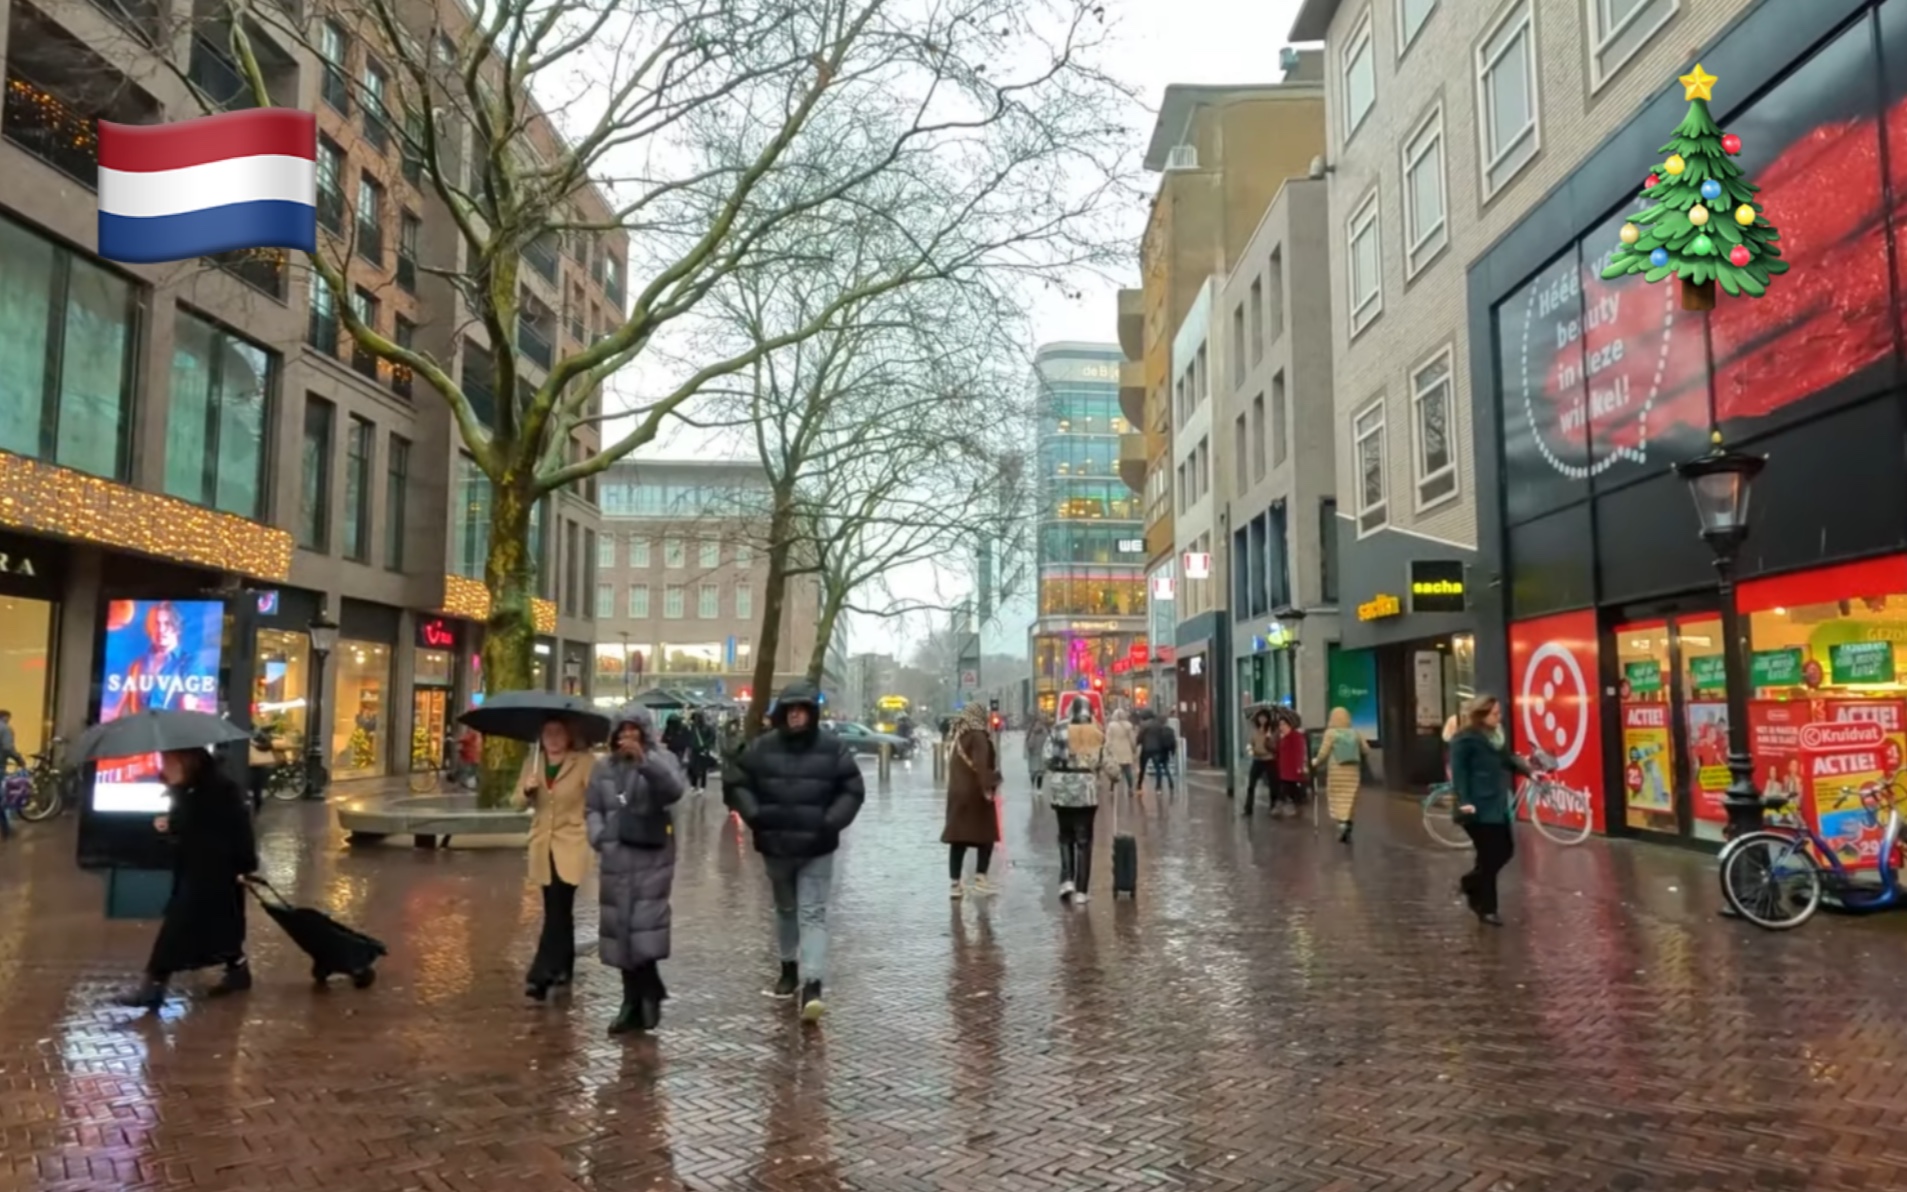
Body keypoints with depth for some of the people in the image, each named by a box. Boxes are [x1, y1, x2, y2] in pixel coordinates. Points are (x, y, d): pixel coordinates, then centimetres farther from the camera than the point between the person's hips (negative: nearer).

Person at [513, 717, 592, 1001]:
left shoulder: (583, 762, -8)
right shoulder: (532, 762, 5)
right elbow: (516, 802, 2)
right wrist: (527, 790, -18)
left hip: (571, 844, -5)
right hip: (542, 844, 5)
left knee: (557, 911, -11)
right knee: (559, 910, 14)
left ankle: (541, 975, -11)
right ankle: (563, 968, 27)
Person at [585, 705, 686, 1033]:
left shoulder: (660, 759, -1)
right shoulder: (604, 768, 12)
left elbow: (674, 790, -20)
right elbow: (593, 809, 13)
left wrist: (644, 760, -31)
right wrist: (599, 837, -7)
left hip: (651, 858, -4)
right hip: (616, 860, 5)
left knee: (644, 929, -12)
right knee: (620, 931, 7)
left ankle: (646, 997, 4)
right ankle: (634, 1001, 18)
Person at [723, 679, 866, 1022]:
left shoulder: (833, 748, -7)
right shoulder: (762, 747, -4)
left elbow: (853, 790, -1)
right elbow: (734, 784, 3)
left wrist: (832, 822, -13)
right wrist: (754, 815, -11)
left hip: (817, 848, -2)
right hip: (775, 845, 3)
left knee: (812, 914, -8)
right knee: (786, 909, 20)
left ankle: (812, 986, -14)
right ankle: (789, 967, 40)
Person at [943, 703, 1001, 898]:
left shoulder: (958, 736, 12)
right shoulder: (978, 736, -11)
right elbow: (981, 765, -23)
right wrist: (987, 787, -25)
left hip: (957, 793, 7)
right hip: (975, 793, -7)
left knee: (958, 839, 6)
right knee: (986, 836, 4)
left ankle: (955, 883, 6)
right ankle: (980, 878, -3)